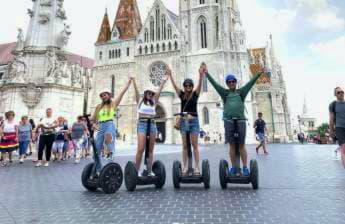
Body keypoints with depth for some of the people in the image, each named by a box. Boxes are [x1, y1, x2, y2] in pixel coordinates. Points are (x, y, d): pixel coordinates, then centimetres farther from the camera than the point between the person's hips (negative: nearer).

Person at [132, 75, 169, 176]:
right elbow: (136, 90, 0)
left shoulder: (153, 102, 16)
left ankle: (149, 170, 10)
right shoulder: (140, 101, 10)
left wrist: (163, 81, 8)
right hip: (142, 124, -3)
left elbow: (159, 91, 11)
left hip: (152, 124, 4)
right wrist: (133, 80, -9)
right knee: (140, 149, -12)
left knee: (150, 149, 4)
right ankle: (137, 170, -2)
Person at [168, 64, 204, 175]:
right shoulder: (181, 94, 9)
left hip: (194, 121, -2)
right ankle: (185, 167, 12)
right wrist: (170, 75, -11)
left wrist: (201, 75, -27)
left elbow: (199, 85, -12)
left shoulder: (195, 94, 4)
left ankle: (196, 167, 5)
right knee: (185, 146, 6)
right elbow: (174, 85, 0)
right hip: (184, 121, 2)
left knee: (195, 145, 0)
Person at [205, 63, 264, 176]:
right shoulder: (225, 93, 13)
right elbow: (215, 84, 9)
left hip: (241, 121, 0)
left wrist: (259, 74, -3)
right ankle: (233, 168, 11)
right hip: (228, 121, 1)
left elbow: (250, 83, 5)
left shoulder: (241, 92, 13)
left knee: (242, 146, 3)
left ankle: (245, 167, 10)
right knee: (232, 146, 5)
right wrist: (207, 74, 5)